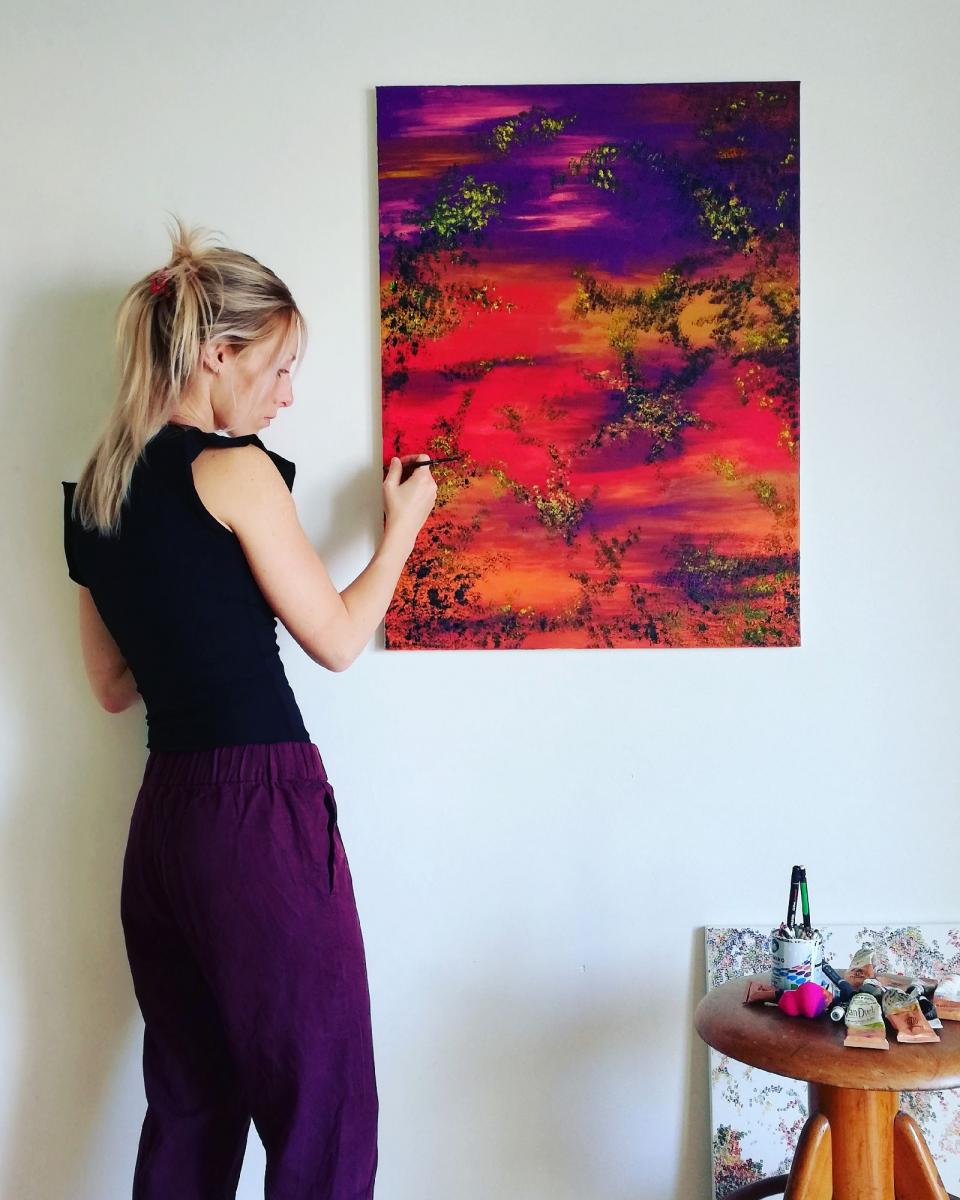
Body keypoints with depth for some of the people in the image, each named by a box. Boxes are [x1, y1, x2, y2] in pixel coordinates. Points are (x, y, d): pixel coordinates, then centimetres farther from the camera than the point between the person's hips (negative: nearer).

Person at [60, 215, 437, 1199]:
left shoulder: (93, 494, 11)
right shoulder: (233, 468, -10)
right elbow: (336, 640, -3)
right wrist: (401, 524, 10)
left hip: (162, 815, 8)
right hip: (262, 812, -8)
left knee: (188, 1111, 18)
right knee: (322, 1120, 0)